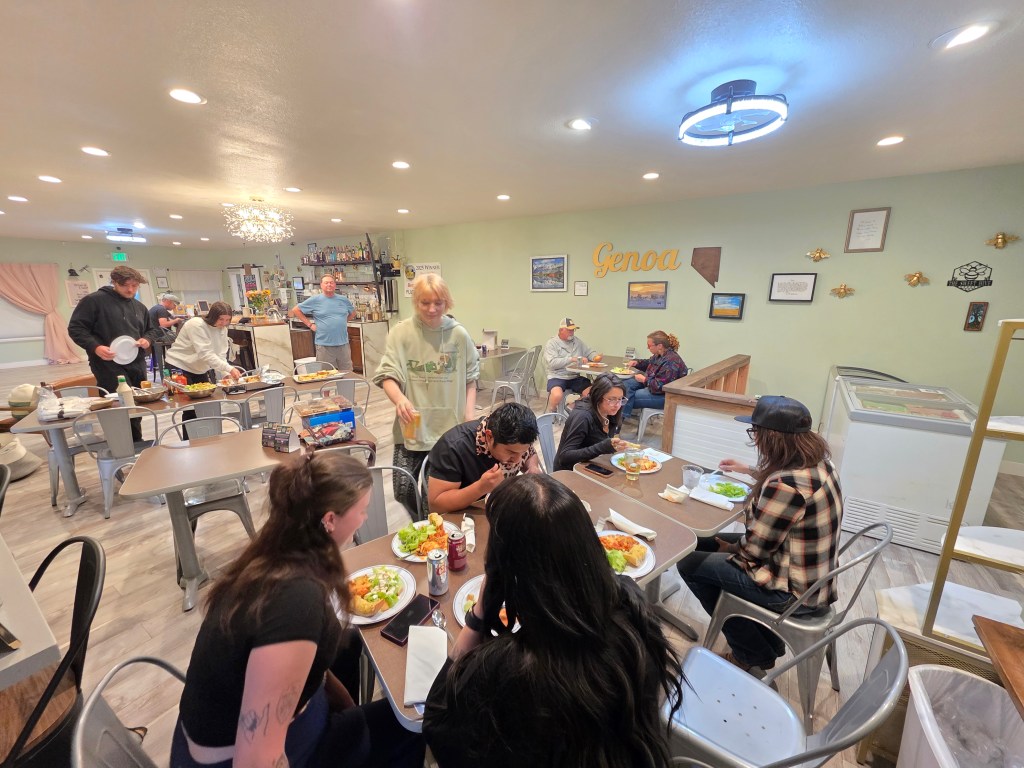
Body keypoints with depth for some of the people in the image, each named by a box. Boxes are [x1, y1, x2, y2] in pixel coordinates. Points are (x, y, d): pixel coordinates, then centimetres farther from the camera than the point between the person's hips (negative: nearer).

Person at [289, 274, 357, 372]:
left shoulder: (344, 299, 9)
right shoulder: (314, 300, -1)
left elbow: (353, 313, 25)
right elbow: (295, 310, 4)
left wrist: (343, 322, 11)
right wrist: (310, 324, -1)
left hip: (343, 343, 3)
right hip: (324, 345, -3)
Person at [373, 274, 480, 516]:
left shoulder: (459, 335, -1)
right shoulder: (400, 333, -4)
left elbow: (470, 378, 7)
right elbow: (388, 376, -9)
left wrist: (470, 416, -1)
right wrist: (400, 399, -30)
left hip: (452, 428, 1)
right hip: (412, 428, 0)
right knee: (404, 490, 2)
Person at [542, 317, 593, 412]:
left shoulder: (578, 341, 16)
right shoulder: (551, 343, -1)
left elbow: (590, 352, 21)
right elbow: (552, 363, -14)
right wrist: (571, 359, -19)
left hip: (575, 377, 5)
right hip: (557, 377, -5)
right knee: (557, 395, -34)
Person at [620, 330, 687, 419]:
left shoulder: (671, 362, -29)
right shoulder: (660, 355, 1)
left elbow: (659, 387, -31)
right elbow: (649, 363, 25)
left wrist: (644, 380, -16)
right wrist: (636, 363, 4)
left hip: (665, 396, -11)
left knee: (631, 397, -15)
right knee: (627, 384, 3)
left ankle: (622, 416, 7)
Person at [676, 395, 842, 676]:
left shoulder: (786, 485, -33)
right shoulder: (817, 462, -5)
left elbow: (755, 549, -22)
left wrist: (731, 548, -3)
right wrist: (749, 471, 22)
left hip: (795, 593, -9)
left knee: (689, 563, 0)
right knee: (705, 543, 17)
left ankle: (754, 656, 21)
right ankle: (767, 643, 29)